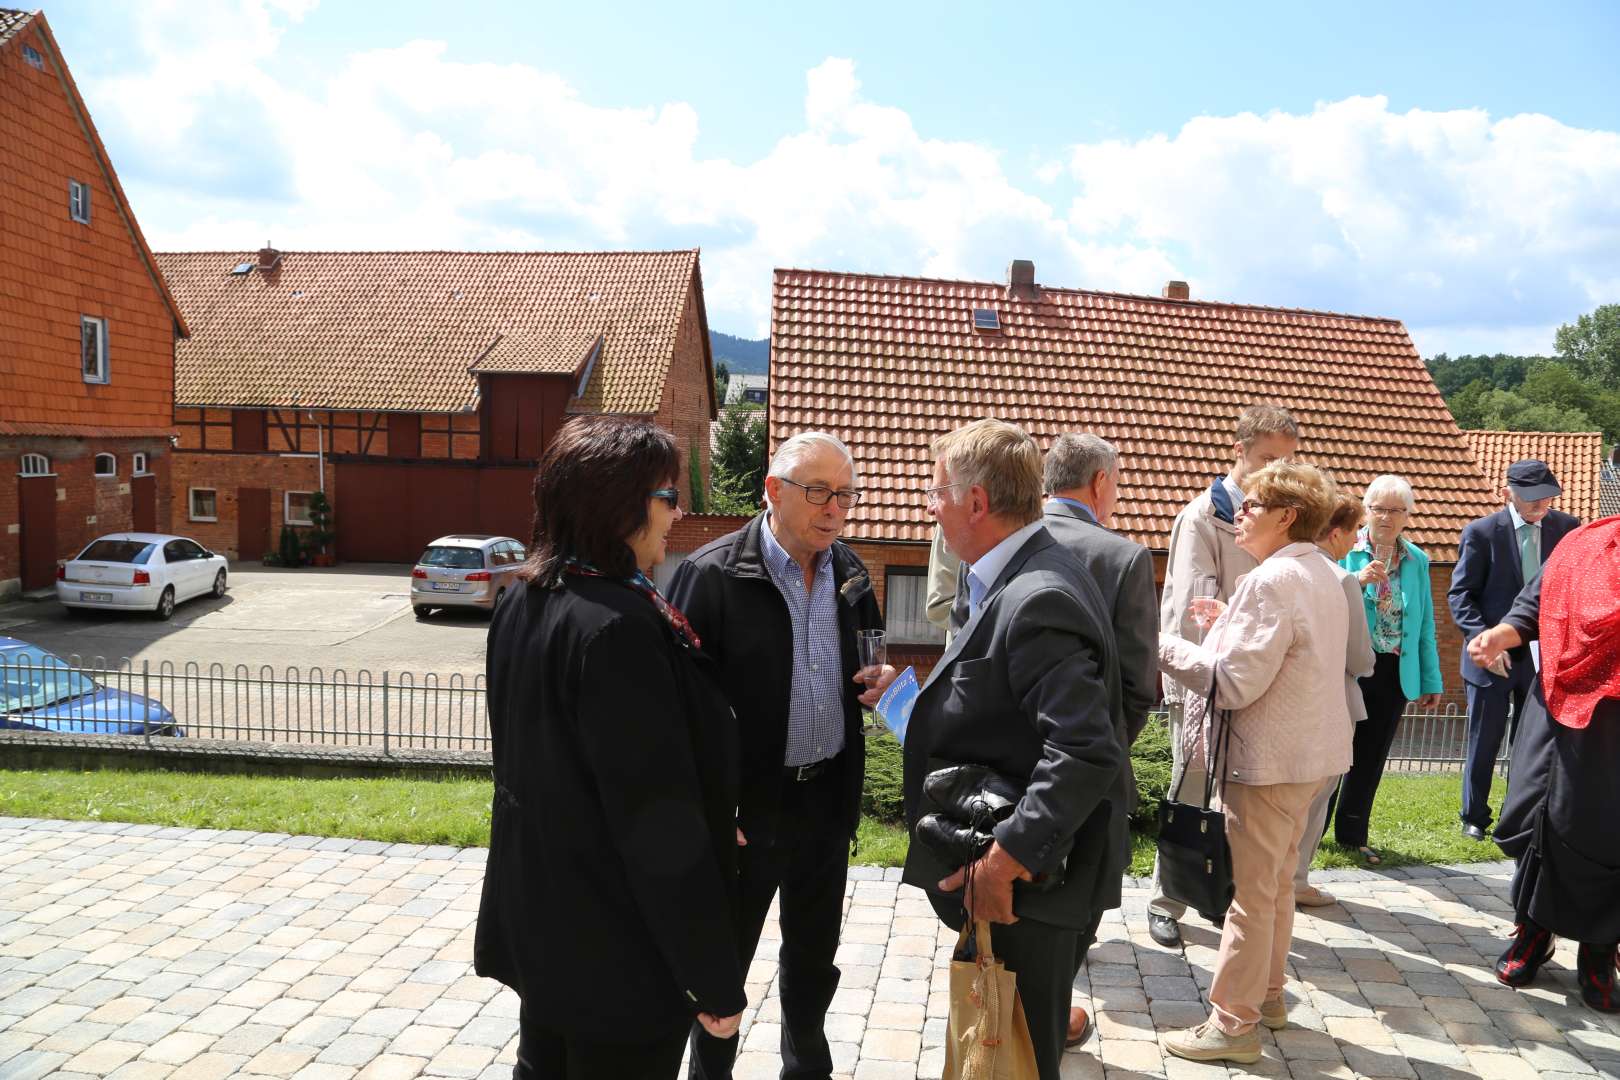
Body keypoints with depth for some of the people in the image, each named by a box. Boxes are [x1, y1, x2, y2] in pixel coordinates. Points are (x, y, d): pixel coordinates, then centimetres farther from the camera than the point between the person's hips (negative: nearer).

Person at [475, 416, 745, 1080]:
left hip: (539, 921, 9)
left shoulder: (525, 602, 3)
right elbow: (659, 817, -26)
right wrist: (715, 978, -18)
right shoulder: (619, 626, -26)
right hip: (619, 951, -9)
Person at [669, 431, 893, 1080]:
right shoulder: (713, 574, -16)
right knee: (724, 956, 13)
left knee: (814, 954, 22)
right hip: (744, 805, -5)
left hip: (829, 798, 6)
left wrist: (879, 681, -5)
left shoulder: (851, 571, 3)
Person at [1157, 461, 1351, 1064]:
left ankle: (1234, 1024, 10)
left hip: (1269, 757, -10)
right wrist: (1233, 625, 14)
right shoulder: (1323, 575, 10)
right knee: (1276, 882, 21)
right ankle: (1267, 994, 35)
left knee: (1249, 891, 0)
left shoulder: (1272, 580, -21)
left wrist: (1166, 648, -13)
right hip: (1310, 751, 10)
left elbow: (1234, 684, -22)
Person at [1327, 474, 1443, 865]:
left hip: (1394, 673, 4)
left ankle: (1352, 834, 24)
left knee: (1370, 757, 11)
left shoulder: (1417, 561, 8)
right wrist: (1356, 580, -25)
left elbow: (1425, 625, 10)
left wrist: (1431, 680, 7)